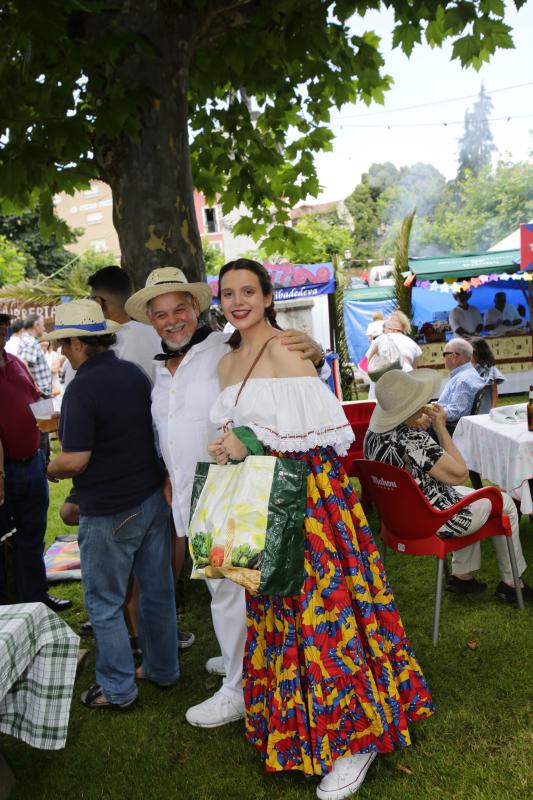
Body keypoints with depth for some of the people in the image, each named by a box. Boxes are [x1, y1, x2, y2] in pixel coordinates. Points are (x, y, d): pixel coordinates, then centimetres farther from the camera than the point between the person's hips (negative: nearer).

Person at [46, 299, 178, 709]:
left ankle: (117, 688, 21)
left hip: (110, 512, -7)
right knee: (157, 590, 17)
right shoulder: (135, 373, 3)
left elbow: (76, 459, -22)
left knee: (104, 603, 10)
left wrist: (52, 469, -3)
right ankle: (162, 668, 33)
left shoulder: (82, 387, -19)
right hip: (153, 498, 7)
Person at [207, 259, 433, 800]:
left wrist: (253, 440, -19)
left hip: (308, 493, -7)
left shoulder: (284, 350, -11)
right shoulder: (226, 363, 13)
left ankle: (354, 735, 14)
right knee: (274, 607, 14)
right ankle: (297, 723, 32)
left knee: (322, 607, -3)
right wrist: (230, 446, 1)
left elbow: (325, 425, -18)